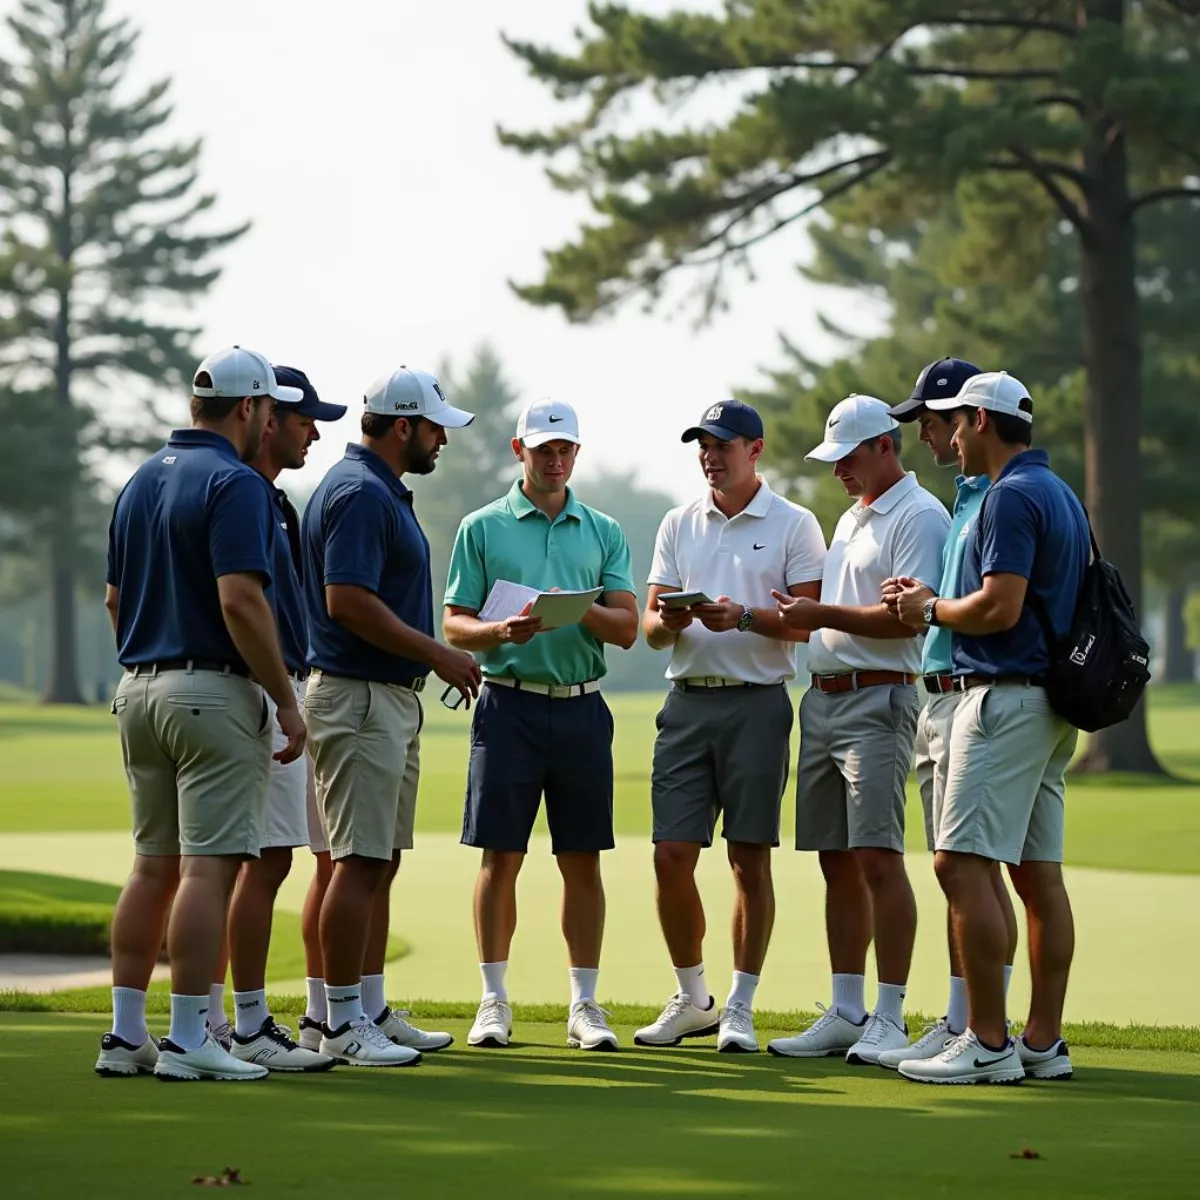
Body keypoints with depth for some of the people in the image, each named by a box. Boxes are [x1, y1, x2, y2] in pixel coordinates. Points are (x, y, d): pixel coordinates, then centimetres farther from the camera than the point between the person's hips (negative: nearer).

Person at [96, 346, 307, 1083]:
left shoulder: (141, 482, 14)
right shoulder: (234, 484, -13)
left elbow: (115, 597, 18)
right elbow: (241, 600, -22)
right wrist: (287, 701, -16)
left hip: (139, 689, 8)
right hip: (213, 690, -8)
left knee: (153, 866, 12)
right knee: (209, 868, -6)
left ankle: (127, 1034, 12)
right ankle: (187, 1041, -7)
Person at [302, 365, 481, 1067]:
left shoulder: (384, 491, 17)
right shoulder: (360, 493, -16)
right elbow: (348, 600, -25)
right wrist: (438, 655, -18)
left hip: (393, 700, 11)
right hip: (359, 699, -11)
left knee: (381, 863, 12)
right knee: (361, 863, -8)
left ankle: (372, 1010, 18)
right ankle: (342, 1023, -5)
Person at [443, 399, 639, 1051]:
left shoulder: (604, 532, 12)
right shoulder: (482, 528, 6)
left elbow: (626, 627, 4)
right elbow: (454, 625, 2)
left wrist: (581, 611, -16)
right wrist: (502, 631, -18)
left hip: (582, 708, 2)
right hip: (509, 703, -2)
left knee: (582, 860, 3)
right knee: (501, 856, -2)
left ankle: (584, 1004, 9)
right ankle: (494, 1000, 6)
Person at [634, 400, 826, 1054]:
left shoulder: (794, 525, 2)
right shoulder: (678, 524, 14)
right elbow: (650, 622, 11)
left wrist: (743, 618, -20)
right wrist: (667, 620, -11)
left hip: (757, 704, -4)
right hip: (687, 701, 4)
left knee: (750, 857, -2)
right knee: (671, 856, 0)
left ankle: (740, 1008, 5)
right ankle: (691, 999, 14)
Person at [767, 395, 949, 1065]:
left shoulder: (920, 517, -7)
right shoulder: (851, 518, 22)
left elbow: (908, 615, -17)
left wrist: (823, 615, -19)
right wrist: (799, 613, 9)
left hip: (877, 701, -9)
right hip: (824, 700, 9)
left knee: (878, 858, -12)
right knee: (838, 862, 9)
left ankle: (890, 1017, -10)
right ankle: (845, 1014, 13)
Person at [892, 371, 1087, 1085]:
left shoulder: (1012, 496, -13)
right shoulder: (1061, 493, 19)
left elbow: (1000, 607, -21)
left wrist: (932, 610, -3)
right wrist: (936, 604, 19)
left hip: (1006, 697, -10)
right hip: (1053, 704, 10)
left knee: (964, 865, -11)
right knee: (1039, 874, 8)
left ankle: (988, 1044, -14)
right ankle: (1045, 1043, 9)